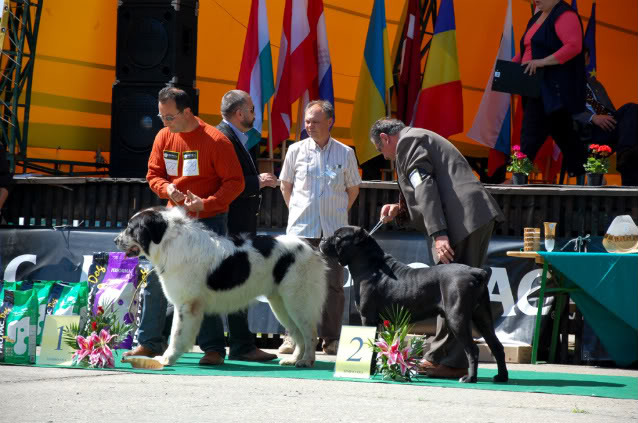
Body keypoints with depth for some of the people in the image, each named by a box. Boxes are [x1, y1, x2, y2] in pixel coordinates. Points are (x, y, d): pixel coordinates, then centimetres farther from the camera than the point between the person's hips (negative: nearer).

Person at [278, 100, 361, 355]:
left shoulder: (345, 153, 4)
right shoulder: (296, 150, 4)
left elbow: (353, 189, 15)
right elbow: (285, 185, 15)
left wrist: (337, 212, 12)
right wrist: (297, 210, 11)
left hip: (334, 229, 0)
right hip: (301, 228, 0)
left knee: (333, 284, -1)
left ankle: (331, 339, 5)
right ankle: (293, 336, 3)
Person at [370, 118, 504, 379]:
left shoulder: (407, 141, 0)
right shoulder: (423, 139, 31)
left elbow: (425, 187, -13)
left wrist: (438, 234, -20)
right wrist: (400, 210, 21)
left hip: (461, 220, -10)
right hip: (479, 218, 10)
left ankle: (450, 360, -7)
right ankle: (441, 358, 14)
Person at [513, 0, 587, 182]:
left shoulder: (564, 15, -10)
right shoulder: (538, 17, 20)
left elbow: (573, 46, -22)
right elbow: (528, 48, 26)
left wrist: (543, 61, -27)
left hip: (554, 89, -10)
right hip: (539, 88, 10)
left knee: (531, 135, -12)